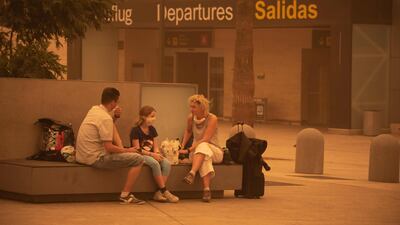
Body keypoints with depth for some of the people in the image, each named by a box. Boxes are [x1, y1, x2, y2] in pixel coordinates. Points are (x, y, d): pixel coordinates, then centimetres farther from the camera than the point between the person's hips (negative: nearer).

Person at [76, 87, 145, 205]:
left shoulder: (93, 109, 8)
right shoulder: (106, 118, -19)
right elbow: (109, 148, -21)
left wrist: (115, 117, 8)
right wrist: (128, 150, -6)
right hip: (95, 159, -10)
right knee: (138, 159, -10)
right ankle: (125, 195, -6)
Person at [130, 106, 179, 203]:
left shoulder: (152, 129, 13)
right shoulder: (136, 130, -9)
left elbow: (155, 147, 12)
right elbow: (137, 149, -14)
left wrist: (157, 154, -11)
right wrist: (152, 154, -22)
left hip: (151, 155, 7)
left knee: (167, 163, -22)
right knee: (155, 163, -35)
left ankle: (158, 193, -26)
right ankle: (164, 191, -30)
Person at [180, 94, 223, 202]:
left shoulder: (212, 119, -15)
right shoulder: (191, 118, 0)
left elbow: (205, 140, -24)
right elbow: (188, 131, 23)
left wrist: (188, 150, -30)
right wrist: (182, 146, 11)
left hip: (214, 151, -2)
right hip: (197, 152, 2)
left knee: (203, 146, -38)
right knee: (205, 157, -37)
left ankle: (192, 173, -59)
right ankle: (206, 189, -54)